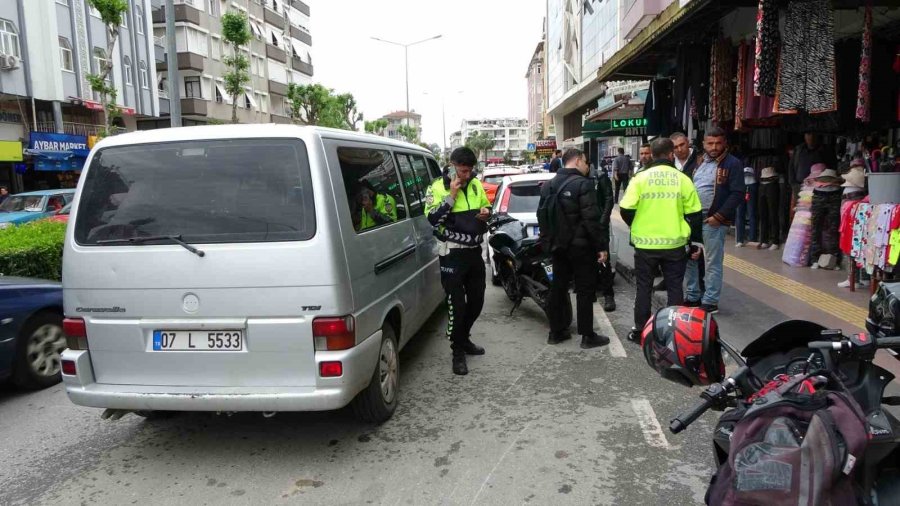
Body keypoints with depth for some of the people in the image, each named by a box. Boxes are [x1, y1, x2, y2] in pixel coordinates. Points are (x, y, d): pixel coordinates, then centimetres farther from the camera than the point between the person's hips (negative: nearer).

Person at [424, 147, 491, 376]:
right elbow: (433, 218, -20)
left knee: (476, 300, 16)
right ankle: (458, 352, 10)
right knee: (457, 305, -4)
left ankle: (464, 338, 37)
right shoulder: (438, 187, -9)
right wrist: (452, 194, -23)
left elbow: (486, 205, 22)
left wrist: (486, 212, -1)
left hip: (474, 251, 7)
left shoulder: (475, 184, 9)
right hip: (452, 254, -6)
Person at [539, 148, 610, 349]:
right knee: (585, 289, 0)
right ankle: (587, 336, 6)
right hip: (580, 246, -7)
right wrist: (602, 246, -14)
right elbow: (592, 219, -19)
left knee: (558, 287, 13)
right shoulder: (583, 184, -15)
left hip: (557, 246, 7)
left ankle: (556, 332, 19)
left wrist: (547, 240, 22)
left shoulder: (549, 185, 11)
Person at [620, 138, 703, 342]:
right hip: (675, 244, 1)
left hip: (645, 244, -1)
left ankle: (640, 331, 17)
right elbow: (694, 214, 0)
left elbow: (626, 211, -6)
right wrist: (696, 242, 10)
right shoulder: (682, 179, -2)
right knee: (675, 288, 12)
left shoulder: (640, 177, -5)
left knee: (644, 288, 11)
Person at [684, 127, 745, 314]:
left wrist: (719, 216, -17)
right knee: (690, 260, 13)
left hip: (713, 222, -7)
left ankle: (710, 302, 8)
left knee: (712, 263, 0)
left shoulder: (733, 164, -6)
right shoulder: (699, 162, 14)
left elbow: (737, 194, -12)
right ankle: (692, 297, 25)